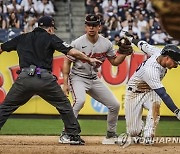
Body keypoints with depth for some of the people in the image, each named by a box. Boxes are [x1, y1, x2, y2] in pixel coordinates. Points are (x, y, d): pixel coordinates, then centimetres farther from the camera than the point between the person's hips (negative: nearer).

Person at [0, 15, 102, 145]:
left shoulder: (22, 38, 20)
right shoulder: (50, 38, 11)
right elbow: (71, 52, 1)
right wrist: (89, 59, 13)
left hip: (24, 78, 2)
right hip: (44, 78, -2)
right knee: (64, 105, 15)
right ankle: (74, 135, 12)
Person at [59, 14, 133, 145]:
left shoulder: (106, 44, -4)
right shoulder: (78, 43, -16)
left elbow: (115, 62, 7)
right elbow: (67, 62, -9)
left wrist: (124, 54, -13)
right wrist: (65, 84, -15)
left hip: (94, 80, 5)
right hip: (78, 78, -5)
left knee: (115, 105, 2)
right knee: (80, 100, -33)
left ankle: (111, 134, 21)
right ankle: (66, 133, -26)